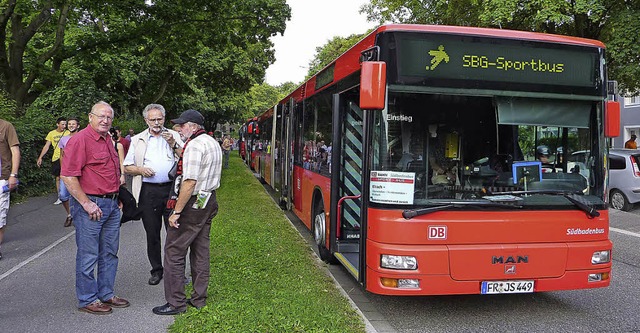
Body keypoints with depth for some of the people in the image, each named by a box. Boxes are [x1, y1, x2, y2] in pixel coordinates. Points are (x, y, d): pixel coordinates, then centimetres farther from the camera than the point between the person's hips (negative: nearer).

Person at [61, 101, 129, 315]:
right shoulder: (80, 140, -13)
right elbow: (68, 176, -18)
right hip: (90, 205, -9)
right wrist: (86, 204, -19)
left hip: (111, 204, 9)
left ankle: (106, 294, 27)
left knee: (109, 253, 15)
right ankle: (87, 300, 14)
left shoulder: (108, 140, 15)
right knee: (88, 255, 1)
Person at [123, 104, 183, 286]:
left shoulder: (174, 136, 9)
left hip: (171, 189, -1)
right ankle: (156, 270, 21)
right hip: (148, 192, 1)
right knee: (152, 233, 8)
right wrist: (141, 170, -7)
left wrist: (173, 145, -12)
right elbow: (127, 167, 12)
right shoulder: (138, 140, 12)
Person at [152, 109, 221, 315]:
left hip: (193, 203, -10)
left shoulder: (194, 145, -16)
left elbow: (189, 182, -23)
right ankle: (199, 299, 21)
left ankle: (176, 303, 5)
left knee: (174, 252, -1)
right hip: (208, 201, 10)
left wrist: (176, 211, -20)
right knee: (201, 252, 13)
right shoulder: (213, 142, 15)